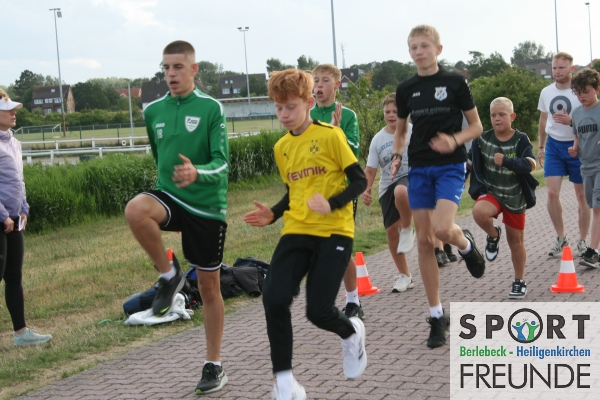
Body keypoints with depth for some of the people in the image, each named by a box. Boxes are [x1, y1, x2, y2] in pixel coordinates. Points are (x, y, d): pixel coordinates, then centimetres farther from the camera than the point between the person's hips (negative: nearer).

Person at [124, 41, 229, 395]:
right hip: (170, 198, 3)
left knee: (209, 287, 5)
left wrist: (197, 173, -35)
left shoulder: (211, 108, -7)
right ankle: (169, 275, -10)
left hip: (207, 206, -3)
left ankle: (214, 365, 21)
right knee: (136, 210, -33)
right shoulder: (154, 111, 6)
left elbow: (222, 163, -15)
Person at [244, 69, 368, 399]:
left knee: (318, 310, -12)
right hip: (297, 231, 5)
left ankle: (352, 333, 26)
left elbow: (359, 181, -6)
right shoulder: (281, 147, 11)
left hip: (334, 232, -5)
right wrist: (273, 214, 4)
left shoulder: (330, 136, -7)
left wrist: (332, 204, -22)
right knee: (273, 298, -16)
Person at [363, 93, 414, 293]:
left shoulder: (414, 132, -4)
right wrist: (366, 189, -14)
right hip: (387, 186, 4)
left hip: (411, 178, -4)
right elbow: (370, 170, 3)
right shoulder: (378, 139, 3)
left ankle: (408, 229, -14)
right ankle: (405, 276, 16)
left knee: (400, 191, -41)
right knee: (391, 231, 1)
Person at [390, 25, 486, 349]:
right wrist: (397, 155, 1)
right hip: (419, 169, 4)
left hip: (450, 166, -4)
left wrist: (454, 140, -18)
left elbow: (476, 127, 1)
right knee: (424, 241, 1)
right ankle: (437, 316, 10)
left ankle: (466, 244, 14)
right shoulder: (406, 89, 7)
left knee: (441, 229, -26)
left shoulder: (455, 82, -3)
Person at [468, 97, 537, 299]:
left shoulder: (521, 140, -10)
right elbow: (471, 161, 11)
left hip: (515, 196, 0)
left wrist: (506, 161, -35)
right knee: (479, 212, -34)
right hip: (490, 192, 0)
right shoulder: (482, 139, -4)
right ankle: (493, 236, -2)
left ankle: (519, 281, 28)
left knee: (516, 240, 9)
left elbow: (529, 165, -22)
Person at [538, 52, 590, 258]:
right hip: (554, 146, 3)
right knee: (552, 193, -7)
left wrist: (571, 121, -26)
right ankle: (561, 237, 9)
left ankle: (583, 241, 17)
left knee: (582, 195, 5)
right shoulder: (546, 92, 4)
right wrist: (541, 146, 20)